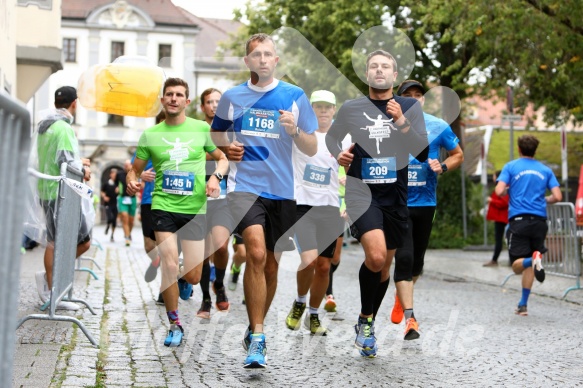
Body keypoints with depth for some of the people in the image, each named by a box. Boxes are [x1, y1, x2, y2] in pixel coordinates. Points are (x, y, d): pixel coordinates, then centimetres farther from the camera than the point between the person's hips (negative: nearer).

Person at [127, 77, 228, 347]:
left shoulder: (202, 129, 4)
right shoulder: (150, 135, 5)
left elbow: (223, 158, 13)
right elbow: (135, 169, 13)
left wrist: (216, 176, -8)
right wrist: (131, 181, -9)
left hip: (195, 208, 0)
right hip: (163, 206, 0)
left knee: (193, 276, 0)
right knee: (169, 267, -11)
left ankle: (184, 281, 40)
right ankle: (175, 324, 7)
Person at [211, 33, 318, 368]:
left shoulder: (295, 96, 2)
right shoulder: (232, 97, 6)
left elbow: (312, 149, 3)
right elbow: (216, 134, 22)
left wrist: (294, 131, -17)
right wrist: (226, 147, -1)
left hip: (282, 190, 2)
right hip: (245, 185, -1)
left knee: (271, 265, 9)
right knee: (256, 253, -22)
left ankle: (255, 330, 30)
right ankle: (257, 337, -16)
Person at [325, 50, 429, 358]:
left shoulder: (410, 107, 3)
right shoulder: (351, 108, 2)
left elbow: (422, 153, -4)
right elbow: (331, 136, 18)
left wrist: (402, 122, -18)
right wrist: (337, 155, -3)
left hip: (396, 196, 3)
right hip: (361, 191, -3)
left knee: (384, 265, 12)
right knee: (376, 255, -24)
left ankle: (366, 324, 33)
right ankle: (366, 320, -1)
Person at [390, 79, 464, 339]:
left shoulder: (438, 127, 1)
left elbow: (458, 155, 12)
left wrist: (443, 167, -8)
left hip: (425, 203, 2)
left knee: (417, 261, 13)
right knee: (404, 258, -14)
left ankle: (401, 296, 43)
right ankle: (410, 317, -11)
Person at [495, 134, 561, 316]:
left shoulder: (511, 167, 4)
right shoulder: (545, 170, 12)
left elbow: (499, 191, -10)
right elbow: (557, 197, 2)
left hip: (518, 220, -3)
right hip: (539, 221, 3)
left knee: (517, 266, -2)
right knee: (529, 266, 11)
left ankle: (534, 259, -33)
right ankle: (523, 305, 10)